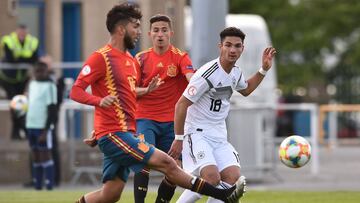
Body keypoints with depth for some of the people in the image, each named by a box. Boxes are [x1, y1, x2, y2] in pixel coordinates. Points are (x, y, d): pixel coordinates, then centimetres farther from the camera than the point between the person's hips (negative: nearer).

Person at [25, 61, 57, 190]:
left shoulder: (49, 86, -8)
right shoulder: (32, 84, 14)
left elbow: (52, 110, -12)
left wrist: (45, 130, -17)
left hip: (43, 127, -7)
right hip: (31, 125, 7)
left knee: (45, 156, -7)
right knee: (35, 157, 8)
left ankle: (49, 187, -6)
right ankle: (37, 187, 12)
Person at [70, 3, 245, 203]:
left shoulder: (131, 61, 19)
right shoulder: (101, 58, -9)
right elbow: (76, 91, -13)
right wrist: (100, 101, -30)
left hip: (126, 133, 10)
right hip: (113, 134, -10)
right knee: (166, 162, -12)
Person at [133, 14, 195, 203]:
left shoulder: (180, 57, -1)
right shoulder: (141, 58, 5)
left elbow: (191, 78, -19)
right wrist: (147, 90, -17)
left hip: (172, 121, 1)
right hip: (145, 118, -1)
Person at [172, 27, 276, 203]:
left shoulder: (236, 72, 7)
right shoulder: (208, 74, -18)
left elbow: (245, 90, 33)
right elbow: (181, 105, -16)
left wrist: (264, 70, 22)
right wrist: (179, 139, -16)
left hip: (219, 136, 8)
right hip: (197, 133, -8)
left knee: (233, 178, -13)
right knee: (212, 178, -26)